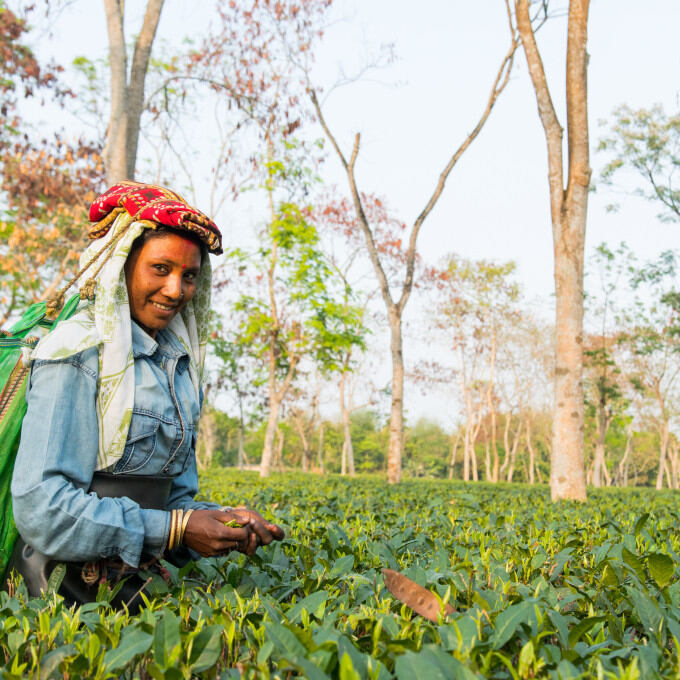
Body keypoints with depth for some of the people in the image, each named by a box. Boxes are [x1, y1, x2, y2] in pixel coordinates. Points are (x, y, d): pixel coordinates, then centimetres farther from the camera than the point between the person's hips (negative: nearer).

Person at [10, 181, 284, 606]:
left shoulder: (179, 364, 10)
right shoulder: (79, 353, -11)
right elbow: (42, 509, -17)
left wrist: (223, 522, -5)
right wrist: (176, 529, -18)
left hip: (138, 585, 6)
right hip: (65, 587, -6)